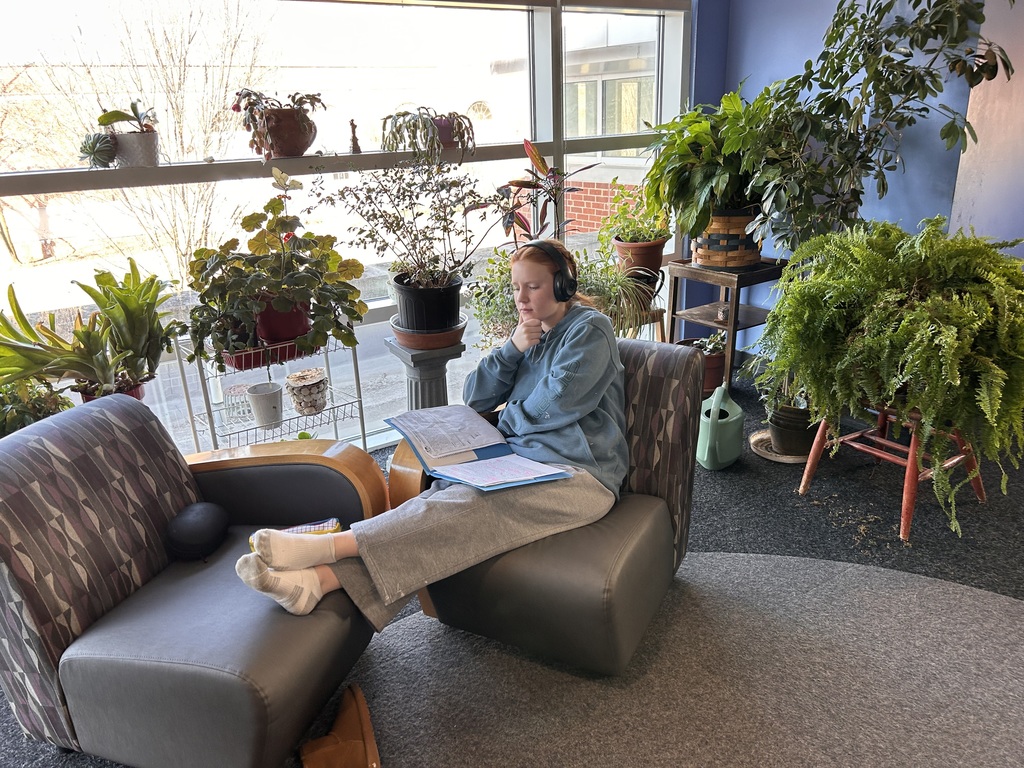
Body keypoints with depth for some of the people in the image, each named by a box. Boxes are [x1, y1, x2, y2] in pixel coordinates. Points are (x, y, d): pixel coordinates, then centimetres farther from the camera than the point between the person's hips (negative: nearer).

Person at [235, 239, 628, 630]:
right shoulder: (530, 332, 22)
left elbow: (553, 408, -10)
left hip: (577, 473, -6)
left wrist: (506, 420, 8)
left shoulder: (589, 329, 0)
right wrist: (513, 349, 0)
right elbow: (474, 398, 13)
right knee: (441, 497, -23)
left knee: (470, 506, -30)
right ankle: (320, 578, -39)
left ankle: (324, 546, -41)